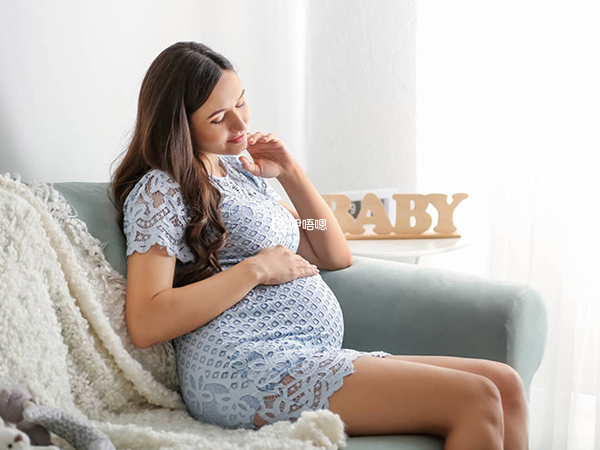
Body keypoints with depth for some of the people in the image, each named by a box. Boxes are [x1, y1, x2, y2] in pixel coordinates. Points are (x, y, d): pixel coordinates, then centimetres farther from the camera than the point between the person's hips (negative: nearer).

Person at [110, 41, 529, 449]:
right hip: (244, 367, -9)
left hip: (314, 363, 9)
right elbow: (146, 324, -14)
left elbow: (336, 257, 24)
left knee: (506, 385, -5)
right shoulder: (160, 189, -1)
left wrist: (292, 173, 13)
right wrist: (255, 269, -12)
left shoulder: (244, 173, 23)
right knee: (474, 401, -20)